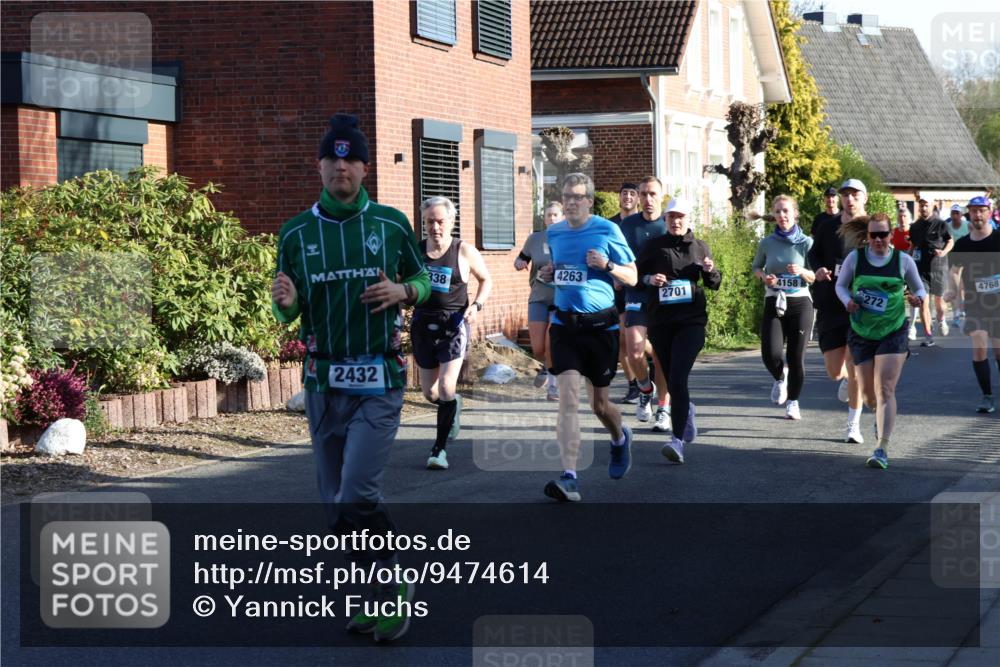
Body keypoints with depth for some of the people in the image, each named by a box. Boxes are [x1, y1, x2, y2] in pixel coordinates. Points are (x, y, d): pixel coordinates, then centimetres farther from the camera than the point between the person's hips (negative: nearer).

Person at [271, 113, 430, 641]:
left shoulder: (391, 224, 1)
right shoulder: (296, 232, 5)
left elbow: (423, 280, 12)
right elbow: (288, 315, 8)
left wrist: (402, 291, -11)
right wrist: (285, 300, -16)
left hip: (378, 380, -3)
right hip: (323, 380, 3)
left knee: (356, 500, -16)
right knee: (335, 506, 7)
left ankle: (394, 587, 3)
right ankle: (378, 595, 21)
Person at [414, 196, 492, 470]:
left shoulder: (465, 252, -4)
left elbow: (486, 280, 9)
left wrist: (476, 305, -8)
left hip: (454, 323, -4)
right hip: (423, 322, 4)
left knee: (446, 388, -15)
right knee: (429, 392, 10)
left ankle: (440, 448, -4)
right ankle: (453, 407, 46)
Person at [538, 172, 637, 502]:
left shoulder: (607, 231, -5)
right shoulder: (553, 233, 7)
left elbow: (632, 277, 0)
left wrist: (607, 265, -19)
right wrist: (546, 273, 3)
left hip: (600, 326, -2)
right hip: (565, 324, 2)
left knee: (599, 403, 9)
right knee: (568, 398, -15)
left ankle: (620, 438, 45)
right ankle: (569, 478, -20)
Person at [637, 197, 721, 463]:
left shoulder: (699, 247, 9)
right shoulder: (654, 246, 5)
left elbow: (714, 284, 17)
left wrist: (710, 271, -5)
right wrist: (649, 279, -11)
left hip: (691, 321, -2)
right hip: (660, 321, 2)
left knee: (678, 379, -17)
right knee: (670, 379, 11)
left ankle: (678, 440, -23)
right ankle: (687, 410, 43)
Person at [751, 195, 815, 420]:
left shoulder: (806, 243, -1)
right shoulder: (767, 243, 3)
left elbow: (815, 277, 3)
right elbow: (755, 267, 19)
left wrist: (802, 272, -18)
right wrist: (764, 276, -3)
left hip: (800, 302, -1)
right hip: (774, 303, 1)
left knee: (796, 356, -2)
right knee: (770, 354, -14)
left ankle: (793, 401, 19)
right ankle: (780, 377, 22)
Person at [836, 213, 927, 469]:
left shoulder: (904, 261, -3)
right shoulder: (855, 258, -2)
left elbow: (919, 288, 8)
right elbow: (840, 285, 11)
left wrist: (918, 298, -15)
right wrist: (847, 301, -11)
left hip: (893, 332, -2)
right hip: (861, 332, 2)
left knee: (885, 390, -14)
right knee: (868, 393, 8)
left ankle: (882, 449, -15)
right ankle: (881, 415, 46)